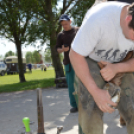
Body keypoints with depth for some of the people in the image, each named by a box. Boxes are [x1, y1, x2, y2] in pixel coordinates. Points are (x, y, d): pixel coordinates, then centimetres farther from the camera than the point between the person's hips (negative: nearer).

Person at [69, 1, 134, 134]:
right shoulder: (99, 18, -34)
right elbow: (75, 55, -24)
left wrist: (116, 68, -31)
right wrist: (95, 92, -31)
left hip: (120, 64, 3)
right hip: (90, 62, -3)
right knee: (90, 115, -17)